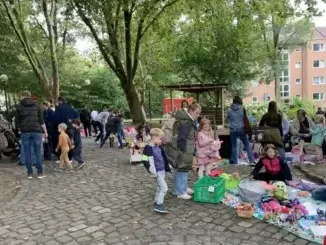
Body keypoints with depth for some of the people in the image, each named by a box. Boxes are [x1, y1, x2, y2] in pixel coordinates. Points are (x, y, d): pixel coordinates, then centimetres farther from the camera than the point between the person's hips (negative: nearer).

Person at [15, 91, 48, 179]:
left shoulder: (19, 106, 7)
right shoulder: (37, 106, 10)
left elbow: (17, 121, 5)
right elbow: (41, 120, 7)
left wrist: (19, 129, 22)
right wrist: (45, 131, 13)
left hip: (25, 132, 0)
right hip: (36, 131, 0)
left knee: (27, 153, 6)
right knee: (38, 153, 3)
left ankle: (30, 173, 10)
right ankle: (40, 173, 4)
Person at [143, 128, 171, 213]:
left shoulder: (159, 147, 7)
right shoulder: (149, 148, -18)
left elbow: (164, 158, 18)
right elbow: (150, 161, -21)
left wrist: (168, 167, 21)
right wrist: (154, 172, -22)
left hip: (163, 170, 9)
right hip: (158, 171, -8)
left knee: (159, 187, 18)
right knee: (164, 188, -11)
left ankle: (157, 202, 31)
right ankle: (159, 205, -3)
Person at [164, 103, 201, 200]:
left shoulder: (189, 121, 12)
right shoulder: (185, 123, -22)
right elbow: (181, 139, -25)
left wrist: (192, 152, 19)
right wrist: (183, 152, -23)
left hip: (185, 150, 11)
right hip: (181, 151, -11)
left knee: (184, 170, 20)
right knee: (182, 170, -1)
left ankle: (183, 187, 35)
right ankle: (180, 192, 11)